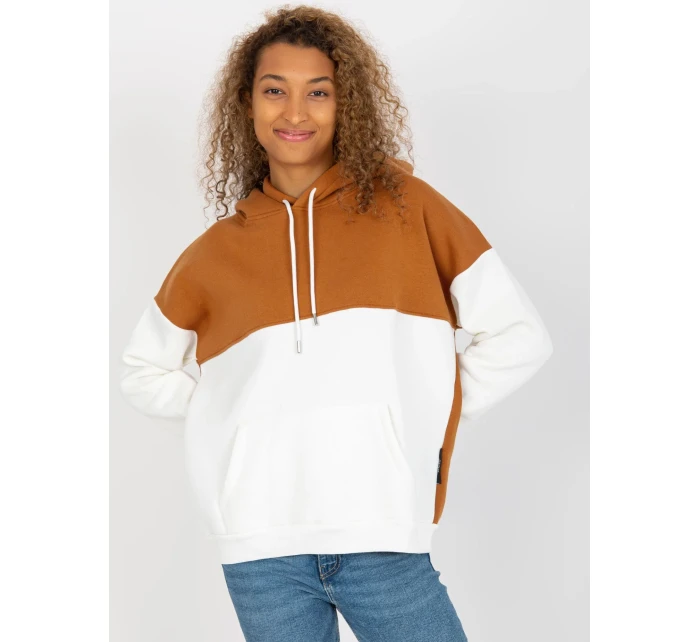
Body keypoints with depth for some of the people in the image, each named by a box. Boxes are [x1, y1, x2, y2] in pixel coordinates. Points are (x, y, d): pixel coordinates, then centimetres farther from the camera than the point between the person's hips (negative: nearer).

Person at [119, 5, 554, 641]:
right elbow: (143, 373, 20)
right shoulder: (217, 249, 8)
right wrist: (227, 412, 6)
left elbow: (519, 336, 3)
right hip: (262, 549, 2)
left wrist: (431, 413, 0)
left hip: (384, 530, -1)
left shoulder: (402, 201, 3)